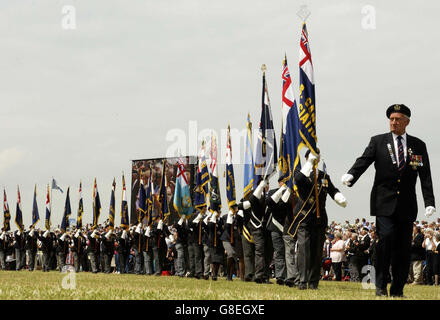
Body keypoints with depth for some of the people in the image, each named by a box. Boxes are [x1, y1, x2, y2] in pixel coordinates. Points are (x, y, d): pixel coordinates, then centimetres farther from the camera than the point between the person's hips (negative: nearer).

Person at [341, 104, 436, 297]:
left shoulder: (418, 146, 9)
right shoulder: (378, 142, 7)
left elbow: (425, 177, 5)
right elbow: (364, 160, -6)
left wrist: (429, 202, -5)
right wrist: (351, 175, -27)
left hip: (407, 205, 2)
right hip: (384, 202, -2)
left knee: (403, 246, 2)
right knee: (386, 237, -17)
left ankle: (397, 289, 11)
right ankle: (380, 285, -7)